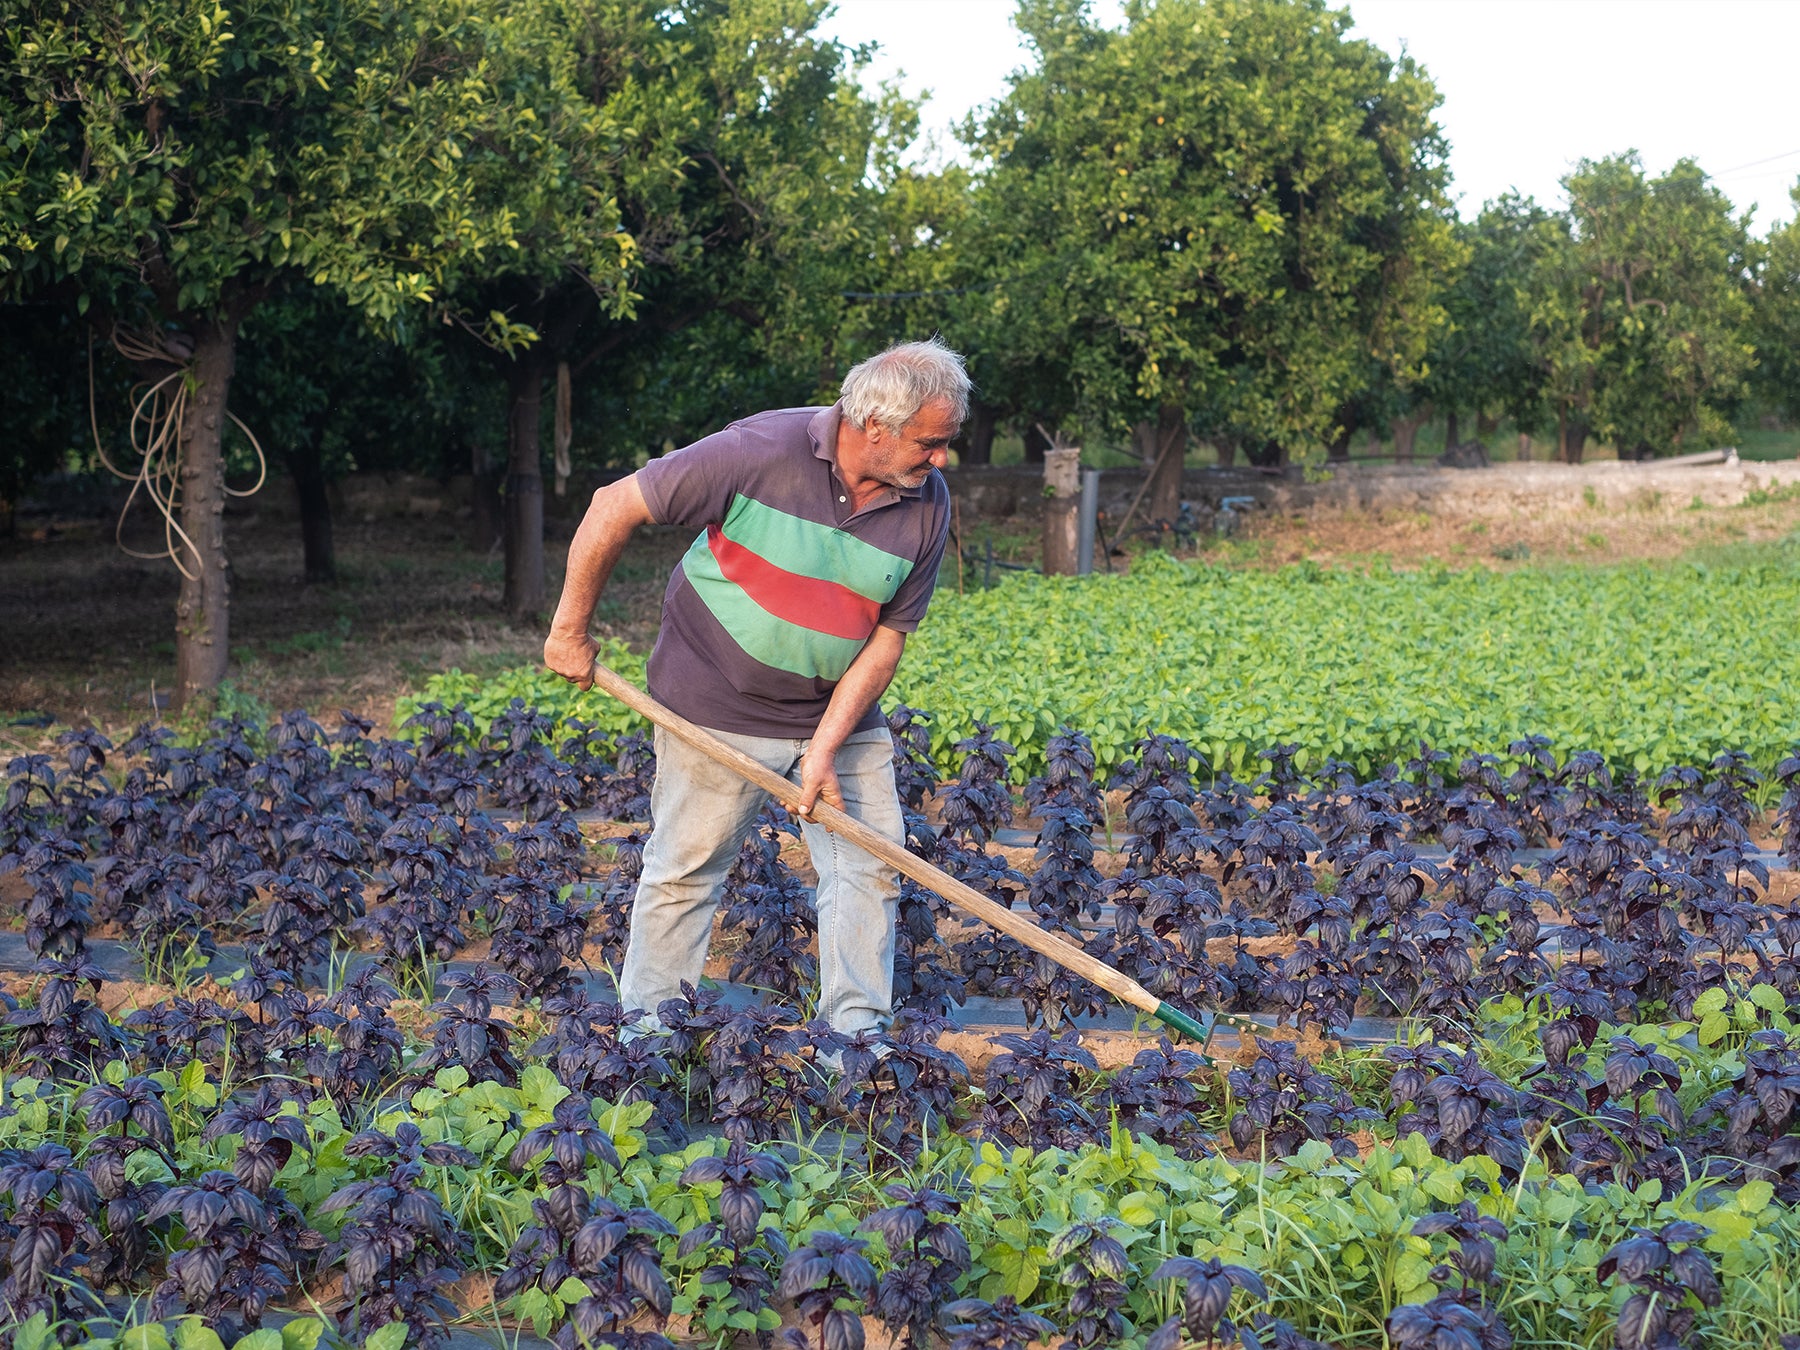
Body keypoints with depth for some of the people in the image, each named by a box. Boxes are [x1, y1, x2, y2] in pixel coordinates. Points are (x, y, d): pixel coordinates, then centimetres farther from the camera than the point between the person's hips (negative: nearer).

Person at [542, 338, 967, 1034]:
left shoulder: (926, 507, -9)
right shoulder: (763, 451, -23)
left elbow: (888, 636, -5)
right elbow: (615, 506, -17)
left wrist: (826, 746, -15)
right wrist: (570, 630, -10)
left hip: (841, 713, 4)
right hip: (719, 706, -4)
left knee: (870, 865, 2)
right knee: (685, 867, 3)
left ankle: (857, 1034, 14)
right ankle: (647, 1033, 18)